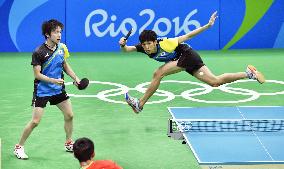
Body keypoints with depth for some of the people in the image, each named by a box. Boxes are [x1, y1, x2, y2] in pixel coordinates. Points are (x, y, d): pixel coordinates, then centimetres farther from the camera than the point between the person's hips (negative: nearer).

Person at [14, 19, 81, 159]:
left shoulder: (61, 48, -1)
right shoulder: (38, 53, -19)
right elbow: (37, 74, -17)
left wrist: (75, 78, 4)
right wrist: (53, 80, -27)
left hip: (58, 89, 6)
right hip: (42, 91, -6)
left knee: (69, 115, 8)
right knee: (35, 121, -7)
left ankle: (69, 143, 28)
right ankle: (19, 147, 8)